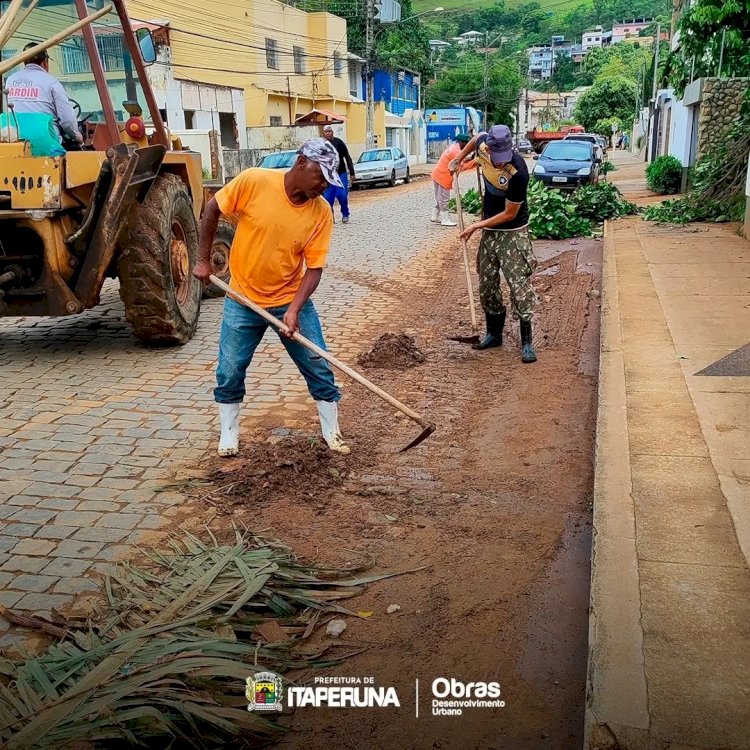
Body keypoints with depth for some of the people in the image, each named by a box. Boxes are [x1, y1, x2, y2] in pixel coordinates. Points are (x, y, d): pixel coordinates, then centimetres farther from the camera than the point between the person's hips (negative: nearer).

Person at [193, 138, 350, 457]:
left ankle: (332, 432, 20)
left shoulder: (321, 212, -13)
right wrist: (203, 260, -4)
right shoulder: (253, 181, -17)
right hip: (243, 299, -1)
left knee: (319, 368, 2)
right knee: (229, 371, 5)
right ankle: (228, 433, 26)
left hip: (291, 300, 1)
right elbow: (212, 210, -4)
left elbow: (314, 267, -12)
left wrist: (294, 309, -24)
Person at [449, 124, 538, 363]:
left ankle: (526, 342, -4)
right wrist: (459, 159, 21)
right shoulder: (483, 146, -10)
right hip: (489, 231, 7)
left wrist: (477, 226, -16)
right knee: (487, 283, 11)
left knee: (519, 284, -9)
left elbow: (510, 214, -20)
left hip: (512, 232, -6)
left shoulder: (517, 173, -28)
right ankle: (494, 333, 25)